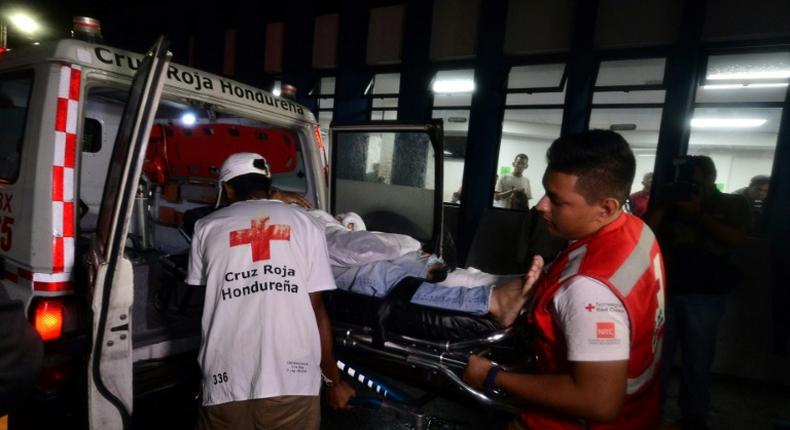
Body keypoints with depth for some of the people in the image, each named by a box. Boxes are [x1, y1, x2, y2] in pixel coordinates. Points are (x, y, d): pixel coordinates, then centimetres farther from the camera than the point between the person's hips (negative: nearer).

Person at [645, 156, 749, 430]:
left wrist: (697, 213, -13)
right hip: (664, 290, 2)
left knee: (697, 360, 8)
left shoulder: (733, 204, 6)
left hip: (703, 296, -2)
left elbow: (735, 238, -12)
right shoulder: (674, 202, 11)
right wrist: (665, 204, -6)